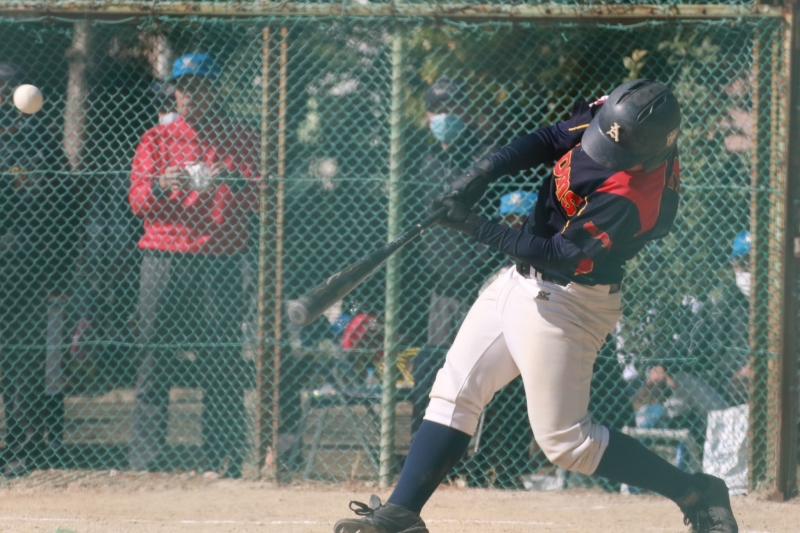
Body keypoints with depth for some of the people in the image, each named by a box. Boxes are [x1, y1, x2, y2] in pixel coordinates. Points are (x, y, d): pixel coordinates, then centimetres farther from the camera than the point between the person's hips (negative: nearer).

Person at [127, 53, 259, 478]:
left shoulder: (242, 142, 11)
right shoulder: (156, 140, 14)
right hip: (164, 257, 1)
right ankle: (146, 455, -3)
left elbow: (260, 198, 1)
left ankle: (223, 459, 2)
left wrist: (233, 183, -19)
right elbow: (137, 200, 5)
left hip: (222, 262, -1)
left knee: (222, 360, -3)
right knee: (155, 354, -5)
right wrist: (161, 188, -17)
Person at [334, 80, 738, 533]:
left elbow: (562, 257, -27)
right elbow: (550, 140, 4)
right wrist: (483, 173, -11)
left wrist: (478, 228, -24)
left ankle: (697, 495, 3)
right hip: (524, 281, 9)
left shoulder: (631, 198, -31)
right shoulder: (606, 118, -9)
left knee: (564, 439, -5)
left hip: (566, 303, -9)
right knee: (454, 393, 8)